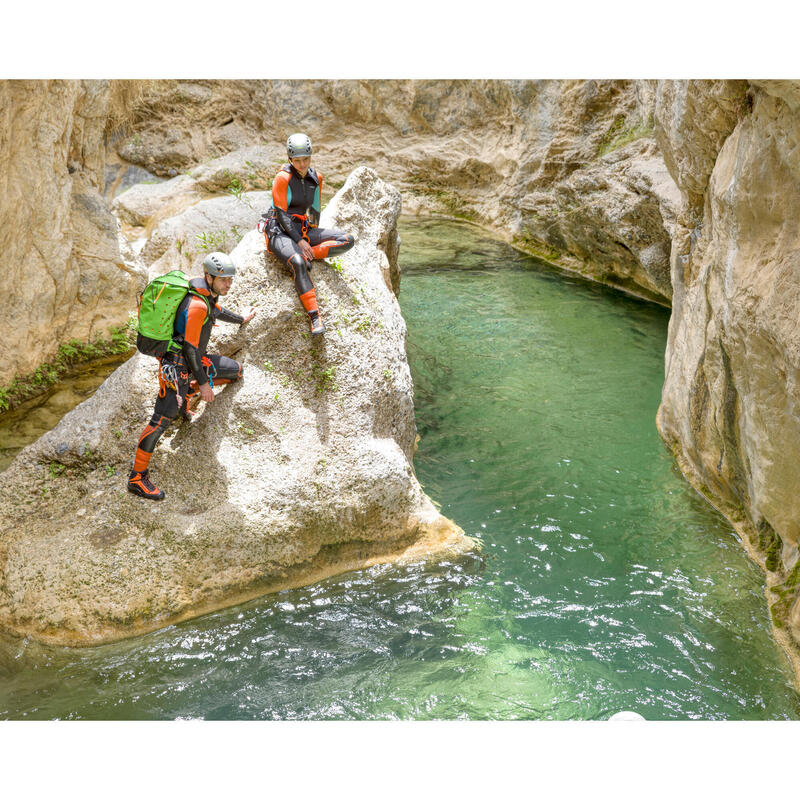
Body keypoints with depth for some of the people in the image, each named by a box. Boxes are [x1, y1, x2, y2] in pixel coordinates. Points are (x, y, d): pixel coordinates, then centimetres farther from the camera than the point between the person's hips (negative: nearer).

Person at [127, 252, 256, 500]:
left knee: (235, 371, 16)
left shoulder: (208, 292, 1)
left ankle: (185, 395, 26)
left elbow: (216, 310, 26)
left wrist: (241, 319, 42)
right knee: (163, 418, -16)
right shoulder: (196, 305, -28)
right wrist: (203, 383, -18)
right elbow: (190, 348, -25)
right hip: (176, 363, -10)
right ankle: (137, 478, -12)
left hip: (196, 358, 10)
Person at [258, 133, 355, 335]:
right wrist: (300, 241, -17)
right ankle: (314, 316, -36)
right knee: (298, 263, -38)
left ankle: (307, 255, -19)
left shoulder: (315, 177, 7)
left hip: (303, 229, 7)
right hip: (279, 231, -7)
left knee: (348, 241, -11)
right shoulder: (283, 177, -12)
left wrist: (314, 235, 16)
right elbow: (281, 214, -14)